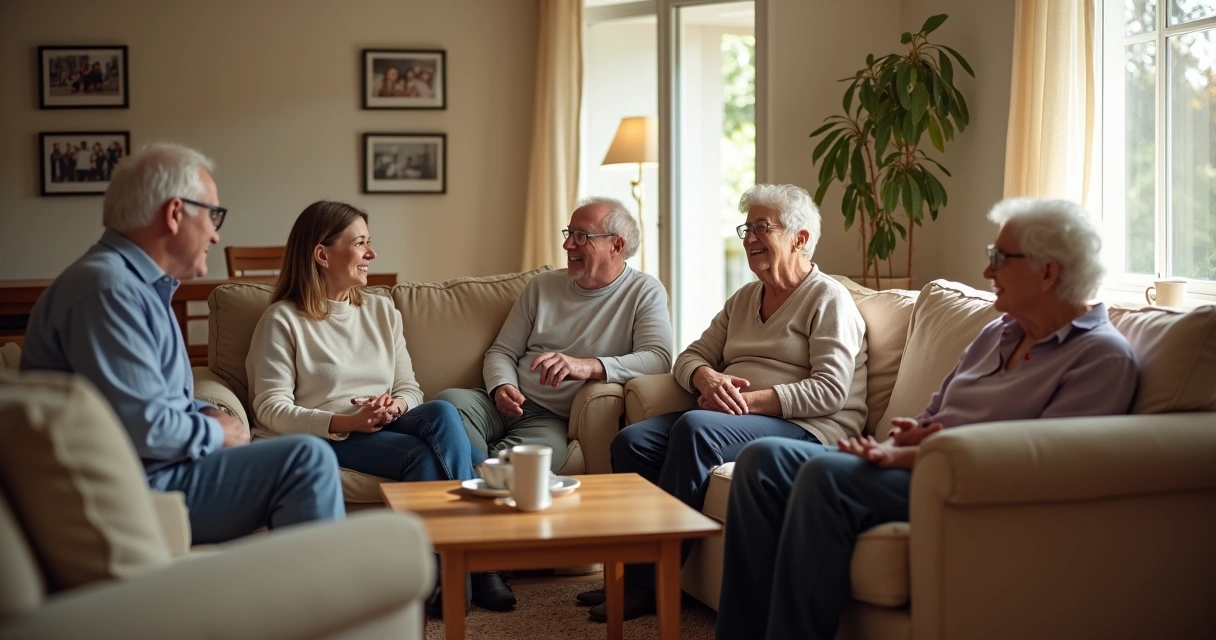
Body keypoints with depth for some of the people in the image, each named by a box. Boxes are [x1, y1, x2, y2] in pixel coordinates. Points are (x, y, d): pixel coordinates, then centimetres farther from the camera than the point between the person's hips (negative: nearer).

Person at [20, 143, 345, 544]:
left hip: (154, 468, 11)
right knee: (309, 460, -16)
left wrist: (209, 415, 4)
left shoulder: (144, 284, 15)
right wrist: (215, 432, -9)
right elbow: (143, 428, -27)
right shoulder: (108, 288, -20)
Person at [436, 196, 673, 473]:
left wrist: (589, 366, -28)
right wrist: (502, 387, -8)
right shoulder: (542, 286, 16)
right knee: (449, 401, -28)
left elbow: (658, 358, -13)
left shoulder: (645, 293, 3)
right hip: (509, 406, 4)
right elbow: (502, 351, 17)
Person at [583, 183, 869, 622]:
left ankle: (646, 582, -28)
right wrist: (707, 378, -7)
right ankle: (631, 568, -15)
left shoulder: (828, 299, -2)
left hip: (806, 428, -8)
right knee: (632, 441, -15)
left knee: (695, 428, -34)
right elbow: (691, 356, 18)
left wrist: (751, 400, -21)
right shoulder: (744, 299, 22)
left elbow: (830, 389, -14)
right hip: (735, 416, 8)